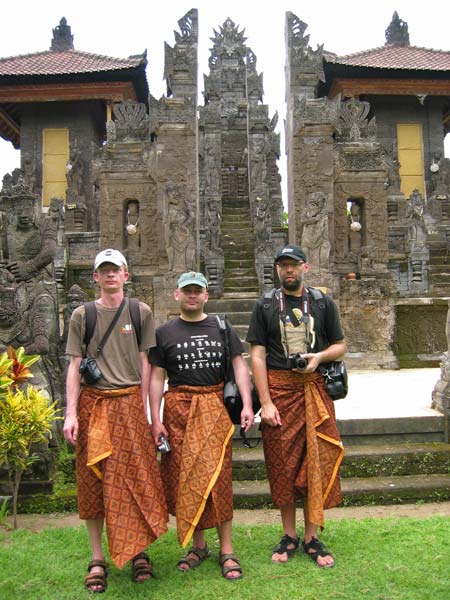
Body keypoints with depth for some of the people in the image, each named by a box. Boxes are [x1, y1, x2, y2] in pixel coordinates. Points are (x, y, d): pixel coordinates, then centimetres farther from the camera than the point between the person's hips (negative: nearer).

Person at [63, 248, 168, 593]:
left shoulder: (141, 312, 7)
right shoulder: (82, 315, 7)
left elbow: (144, 363, 7)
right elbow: (75, 366, 5)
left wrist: (142, 407, 1)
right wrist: (71, 414, -2)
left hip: (129, 402, 0)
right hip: (92, 403, 1)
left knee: (136, 477, 1)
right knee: (94, 480, 5)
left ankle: (139, 551, 17)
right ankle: (97, 559, 17)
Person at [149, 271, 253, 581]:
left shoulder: (222, 328, 10)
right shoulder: (165, 332, 9)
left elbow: (239, 365, 6)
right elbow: (157, 377, 7)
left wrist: (247, 405, -6)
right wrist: (156, 419, 0)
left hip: (215, 407, 0)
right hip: (179, 408, 1)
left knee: (218, 475, -2)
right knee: (185, 476, 4)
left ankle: (227, 550, 9)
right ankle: (198, 545, 21)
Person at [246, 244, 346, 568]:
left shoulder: (323, 304, 8)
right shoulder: (265, 306, 4)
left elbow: (340, 346, 12)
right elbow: (257, 356, -2)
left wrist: (319, 357, -11)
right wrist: (265, 403, -9)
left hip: (315, 389, 1)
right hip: (278, 390, -1)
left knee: (317, 460, 4)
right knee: (282, 463, 6)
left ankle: (312, 537, 20)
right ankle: (289, 535, 23)